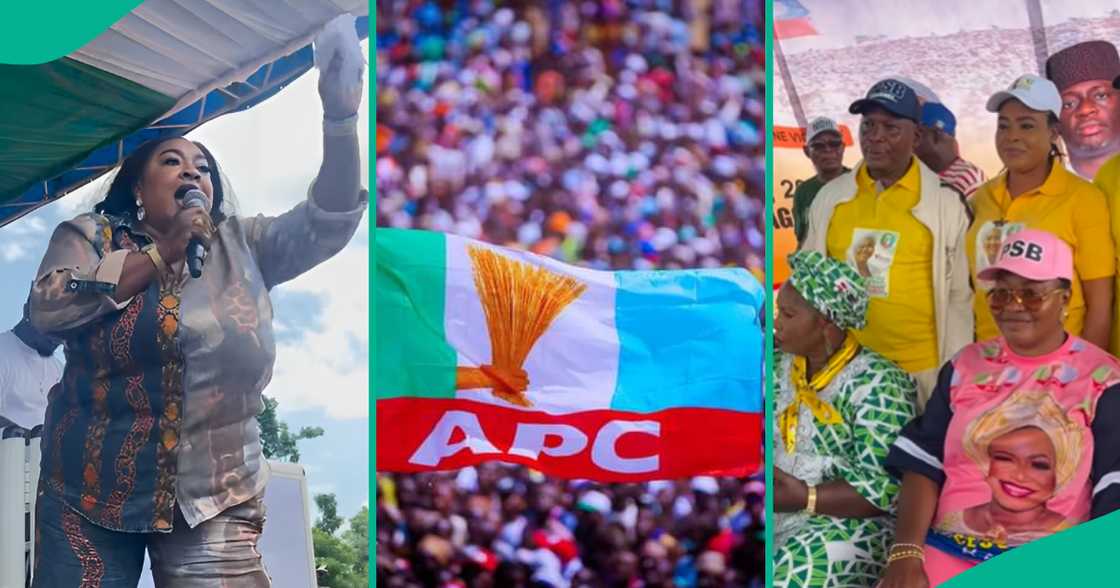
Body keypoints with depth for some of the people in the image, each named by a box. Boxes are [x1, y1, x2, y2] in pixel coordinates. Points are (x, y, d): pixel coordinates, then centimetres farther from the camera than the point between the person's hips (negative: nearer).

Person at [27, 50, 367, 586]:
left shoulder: (242, 246, 10)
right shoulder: (88, 236, 6)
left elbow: (329, 219, -2)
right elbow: (48, 307, -11)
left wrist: (340, 118, -15)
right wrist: (162, 251, -9)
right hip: (89, 490, -1)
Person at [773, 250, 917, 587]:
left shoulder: (876, 385, -10)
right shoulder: (778, 367, 11)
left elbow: (885, 490, -15)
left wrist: (805, 497, -21)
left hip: (845, 523, -5)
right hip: (778, 513, 6)